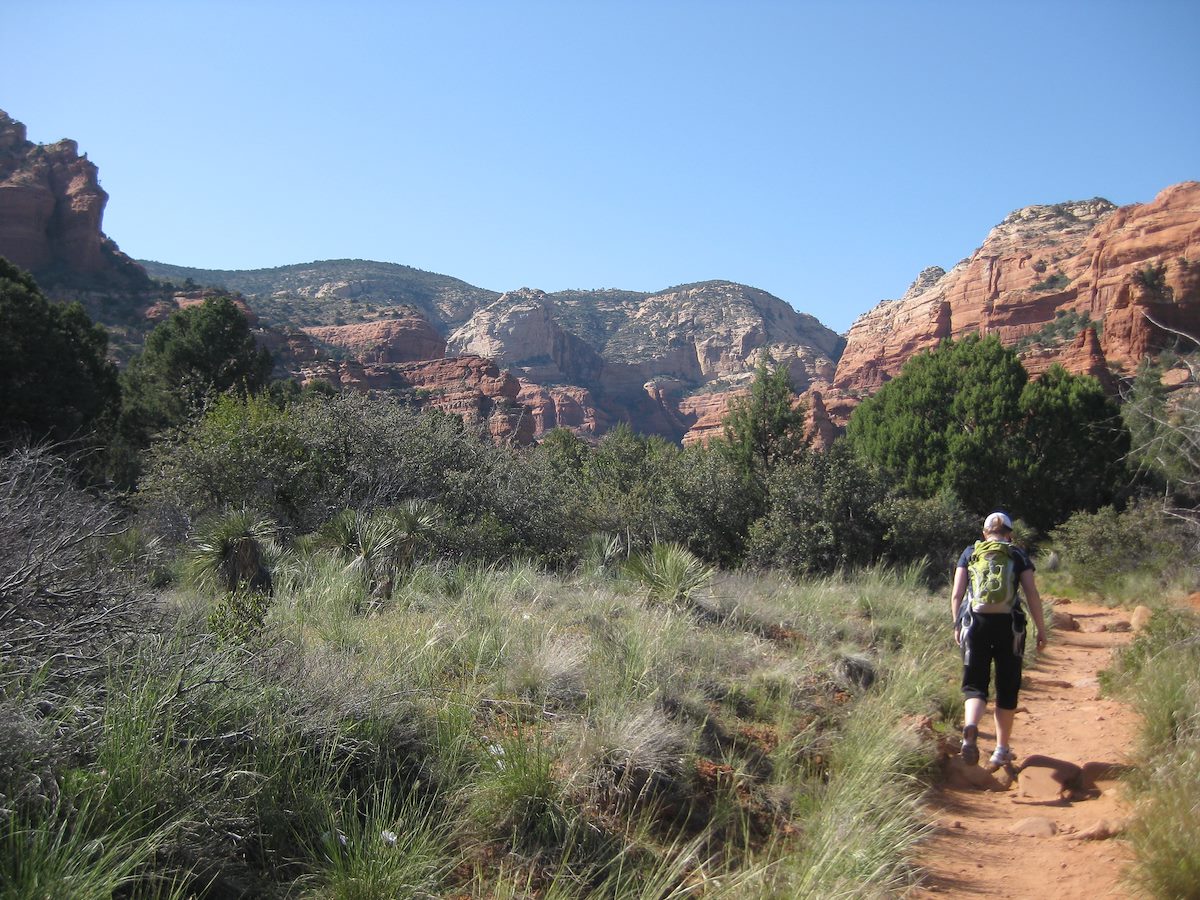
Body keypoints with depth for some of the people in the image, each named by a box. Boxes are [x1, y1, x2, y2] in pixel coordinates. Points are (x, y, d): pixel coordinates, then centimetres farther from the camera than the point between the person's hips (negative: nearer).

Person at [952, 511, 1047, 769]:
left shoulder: (970, 553, 9)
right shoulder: (1018, 555, 8)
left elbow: (956, 595, 5)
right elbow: (1032, 594, -1)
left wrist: (957, 626, 14)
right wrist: (1041, 629, 5)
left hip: (975, 623, 0)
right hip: (1009, 625, 0)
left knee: (975, 684, 4)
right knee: (1007, 688, 12)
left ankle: (970, 727, -26)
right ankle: (1002, 750, 20)